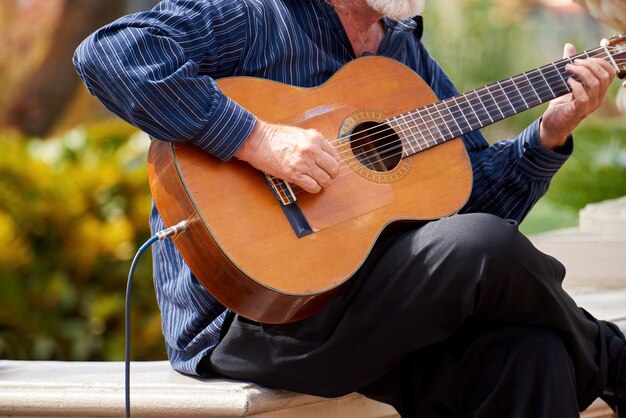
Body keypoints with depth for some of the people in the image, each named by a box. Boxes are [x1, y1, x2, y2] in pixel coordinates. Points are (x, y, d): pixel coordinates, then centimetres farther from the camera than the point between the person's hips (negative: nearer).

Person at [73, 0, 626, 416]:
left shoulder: (407, 55, 17)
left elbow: (477, 194, 20)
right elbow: (108, 53, -22)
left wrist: (552, 133, 2)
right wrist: (258, 139, -26)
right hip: (243, 315, -7)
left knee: (529, 355, -23)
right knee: (483, 247, -23)